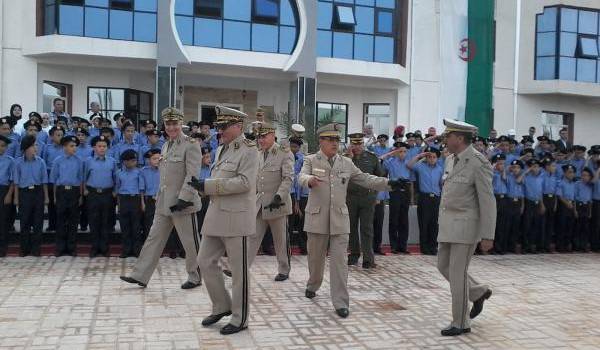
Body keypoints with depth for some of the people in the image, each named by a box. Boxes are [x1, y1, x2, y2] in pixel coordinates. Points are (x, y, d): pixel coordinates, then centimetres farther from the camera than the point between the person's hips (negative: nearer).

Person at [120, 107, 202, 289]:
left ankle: (195, 278, 20)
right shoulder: (165, 146, 13)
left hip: (182, 203, -8)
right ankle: (140, 276, 17)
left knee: (190, 242, 5)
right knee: (154, 238, 10)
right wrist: (159, 196, 19)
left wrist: (183, 199, -24)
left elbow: (192, 176, -19)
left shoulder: (191, 145, -11)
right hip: (164, 203, 8)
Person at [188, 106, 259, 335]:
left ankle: (240, 318, 15)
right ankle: (222, 306, 28)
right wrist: (204, 186, 2)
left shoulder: (249, 150, -10)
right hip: (215, 216, 9)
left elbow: (244, 182, -21)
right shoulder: (221, 149, 16)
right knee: (205, 261, 11)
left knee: (238, 270, 2)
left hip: (236, 218, -8)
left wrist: (208, 185, -20)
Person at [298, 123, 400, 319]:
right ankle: (313, 286, 41)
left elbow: (365, 179, 8)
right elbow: (301, 176, -18)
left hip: (340, 218, 1)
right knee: (315, 257, 13)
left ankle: (341, 303, 2)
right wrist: (310, 180, -42)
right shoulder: (311, 160, 0)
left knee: (339, 261, -3)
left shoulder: (346, 163, 9)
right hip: (317, 218, -1)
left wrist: (388, 183, -5)